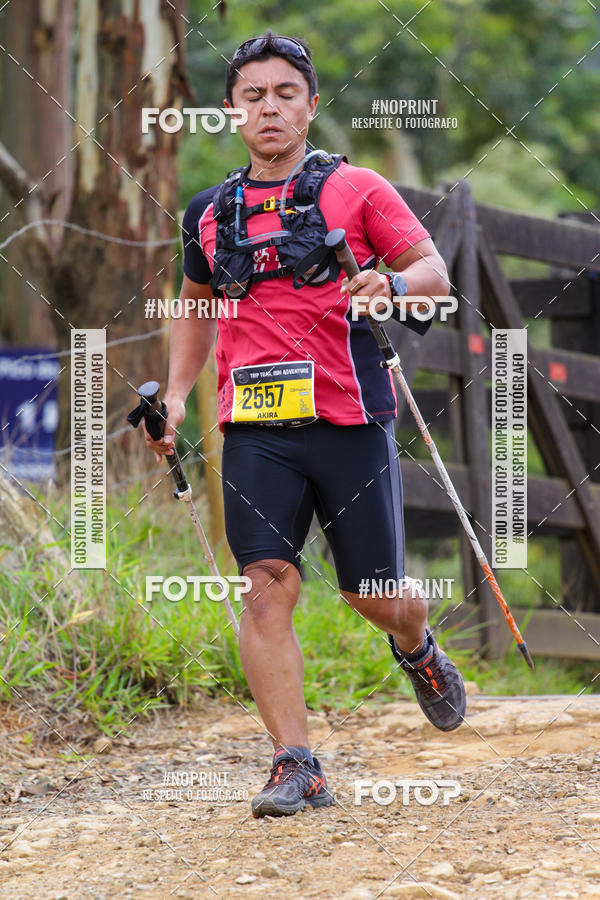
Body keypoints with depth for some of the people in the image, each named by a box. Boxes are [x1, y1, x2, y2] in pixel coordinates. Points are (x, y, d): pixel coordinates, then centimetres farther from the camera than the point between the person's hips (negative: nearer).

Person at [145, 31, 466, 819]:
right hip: (256, 428, 2)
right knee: (267, 587, -12)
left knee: (375, 595, 4)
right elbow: (198, 306, 30)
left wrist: (392, 285, -21)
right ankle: (295, 767, -11)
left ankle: (417, 649, 41)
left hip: (351, 420, -2)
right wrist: (176, 393, 18)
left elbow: (434, 270, 1)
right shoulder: (211, 214, 14)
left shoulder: (355, 189, 4)